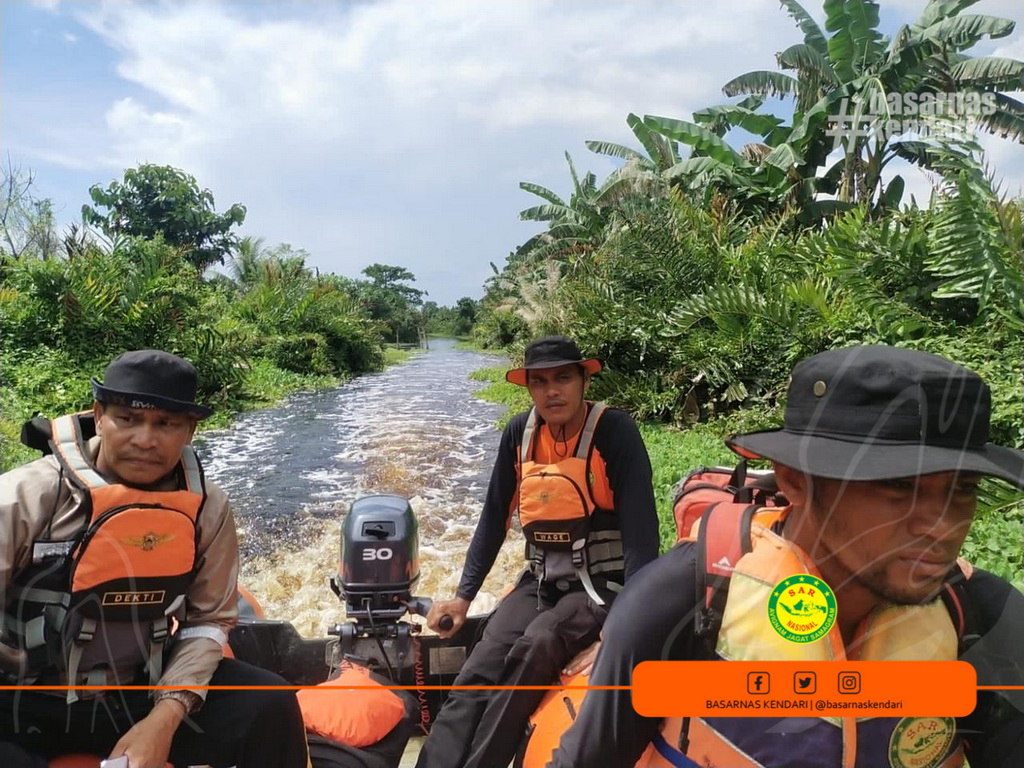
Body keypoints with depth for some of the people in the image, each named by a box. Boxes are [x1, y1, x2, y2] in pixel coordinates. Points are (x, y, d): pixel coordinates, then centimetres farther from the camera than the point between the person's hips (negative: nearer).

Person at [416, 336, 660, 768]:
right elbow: (494, 518, 8)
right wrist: (464, 595, 6)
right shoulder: (519, 432, 1)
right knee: (480, 671, -17)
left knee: (535, 649, -30)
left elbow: (640, 526, -17)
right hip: (540, 581, 5)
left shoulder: (615, 431, -13)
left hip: (601, 583, -4)